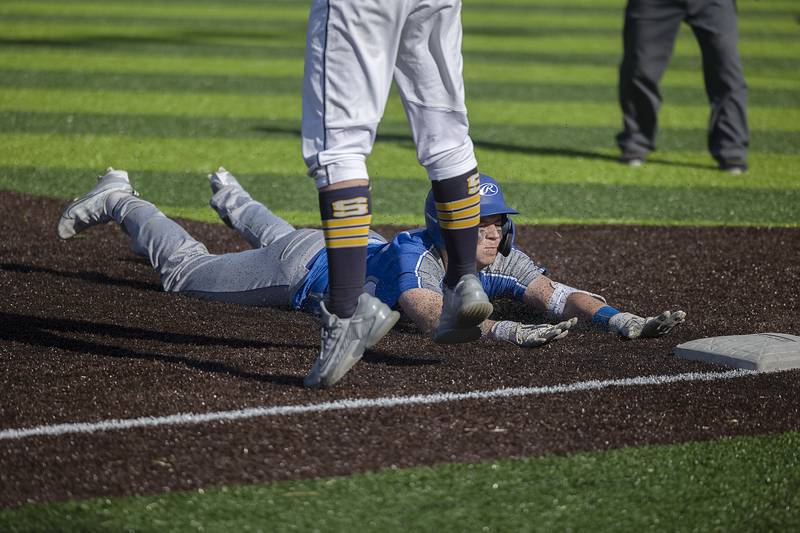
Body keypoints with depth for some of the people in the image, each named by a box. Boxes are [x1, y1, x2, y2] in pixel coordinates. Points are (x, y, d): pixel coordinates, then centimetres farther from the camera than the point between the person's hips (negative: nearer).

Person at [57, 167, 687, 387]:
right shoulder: (414, 256, -45)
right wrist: (509, 332, -75)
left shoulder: (498, 261, -28)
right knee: (186, 269, 15)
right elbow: (433, 318, -63)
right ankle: (121, 204, 37)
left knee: (274, 239, 40)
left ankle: (230, 197, 70)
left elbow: (560, 295, -36)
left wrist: (625, 321, -53)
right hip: (304, 268, -6)